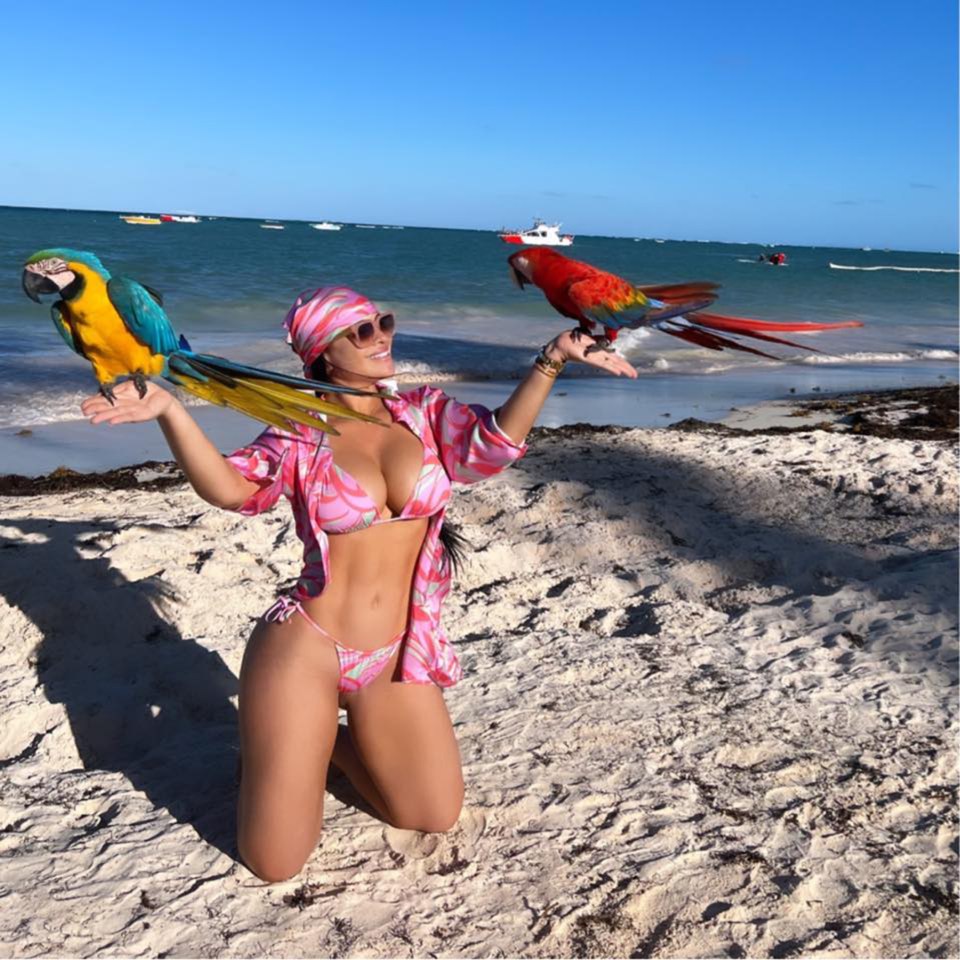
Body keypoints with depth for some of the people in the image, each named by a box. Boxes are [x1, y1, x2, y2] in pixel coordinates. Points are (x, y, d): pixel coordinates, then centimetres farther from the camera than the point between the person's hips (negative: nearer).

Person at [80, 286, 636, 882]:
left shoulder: (425, 414, 1)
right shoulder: (300, 436, -6)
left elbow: (492, 444, -17)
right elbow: (229, 487, -22)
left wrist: (552, 361, -31)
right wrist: (170, 412, -37)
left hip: (396, 659, 3)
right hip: (305, 650, -3)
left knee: (439, 816, 16)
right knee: (274, 863, 4)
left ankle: (334, 741, 34)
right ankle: (291, 747, 33)